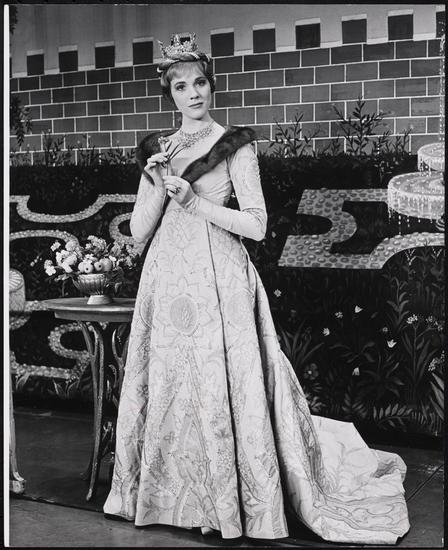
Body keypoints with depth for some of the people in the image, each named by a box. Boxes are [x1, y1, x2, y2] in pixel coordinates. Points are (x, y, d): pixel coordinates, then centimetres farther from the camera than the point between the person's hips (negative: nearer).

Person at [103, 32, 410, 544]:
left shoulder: (235, 144, 0)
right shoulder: (157, 148, 13)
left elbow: (256, 225, -8)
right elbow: (139, 230, 8)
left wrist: (195, 201, -13)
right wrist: (160, 183, -8)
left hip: (219, 280, -4)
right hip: (167, 281, 5)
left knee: (222, 386, -4)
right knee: (168, 387, 7)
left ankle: (242, 503, 10)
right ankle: (171, 494, 23)